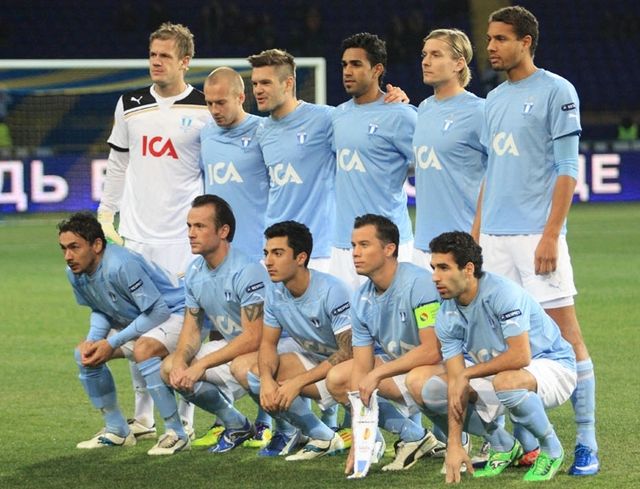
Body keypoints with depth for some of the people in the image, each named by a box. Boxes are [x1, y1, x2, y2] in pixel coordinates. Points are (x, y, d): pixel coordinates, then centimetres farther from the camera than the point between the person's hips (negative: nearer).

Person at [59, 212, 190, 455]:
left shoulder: (121, 265, -32)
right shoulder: (75, 273, -6)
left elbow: (158, 311, -28)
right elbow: (100, 311, 11)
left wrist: (113, 343, -26)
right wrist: (93, 339, -12)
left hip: (176, 311, -10)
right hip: (135, 322, 10)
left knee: (143, 350, -37)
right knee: (85, 354, 3)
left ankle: (176, 434, -28)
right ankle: (116, 430, 15)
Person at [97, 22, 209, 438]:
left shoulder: (205, 111, -3)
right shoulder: (131, 106, 10)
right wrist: (106, 216, 15)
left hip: (184, 237, -4)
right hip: (136, 233, 4)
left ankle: (184, 420, 4)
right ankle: (143, 417, 15)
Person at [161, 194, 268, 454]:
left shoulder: (247, 272, -26)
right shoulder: (195, 273, 0)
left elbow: (252, 338, -30)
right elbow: (192, 328, 6)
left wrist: (201, 365, -31)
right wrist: (180, 362, -17)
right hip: (230, 345, 9)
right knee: (169, 369, -4)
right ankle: (236, 425, 13)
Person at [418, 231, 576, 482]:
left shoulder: (502, 293, -27)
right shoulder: (447, 317, -7)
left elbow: (520, 356, -34)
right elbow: (457, 386, -9)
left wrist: (467, 373, -24)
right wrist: (454, 444, -18)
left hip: (552, 364, -7)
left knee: (506, 382, -40)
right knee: (433, 391, -8)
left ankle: (551, 450, -13)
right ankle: (504, 447, 10)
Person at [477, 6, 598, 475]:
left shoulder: (556, 92, -4)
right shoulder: (494, 100, 16)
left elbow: (567, 169, -8)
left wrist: (551, 234, -15)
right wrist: (476, 234, 14)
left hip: (536, 235, -7)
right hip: (495, 237, 7)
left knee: (565, 333, -6)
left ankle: (587, 444, -3)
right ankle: (527, 444, 11)